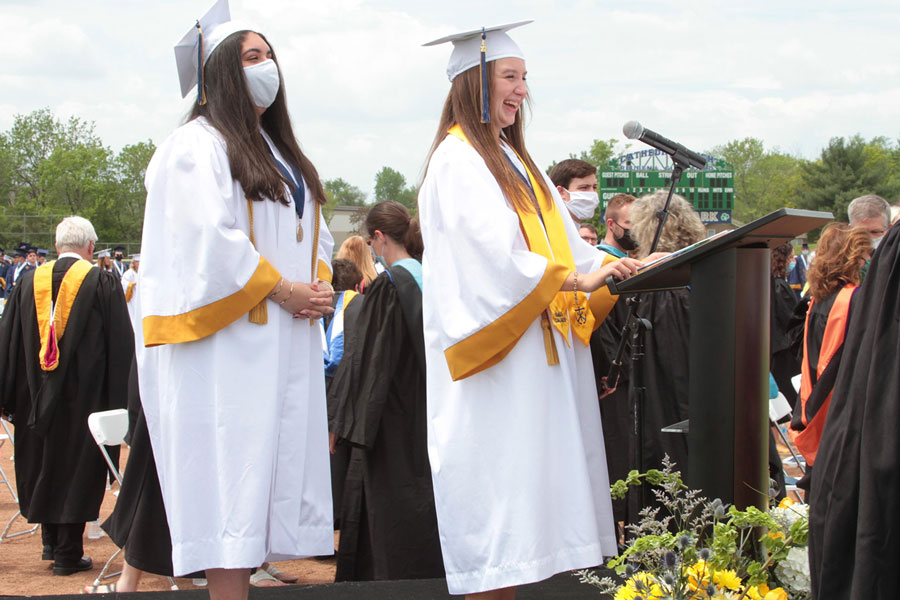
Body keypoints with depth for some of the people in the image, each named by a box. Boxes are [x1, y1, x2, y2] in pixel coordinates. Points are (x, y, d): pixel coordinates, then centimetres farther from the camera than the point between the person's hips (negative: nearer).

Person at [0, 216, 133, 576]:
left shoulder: (29, 282, 3)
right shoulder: (102, 284, -8)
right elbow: (121, 346, -9)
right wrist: (118, 402, -4)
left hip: (37, 396, 4)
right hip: (84, 396, -4)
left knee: (41, 464, 18)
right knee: (76, 467, 3)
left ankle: (50, 541, 28)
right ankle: (68, 553, 6)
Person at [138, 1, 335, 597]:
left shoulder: (281, 153, 22)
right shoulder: (198, 146, -5)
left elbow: (315, 232, 21)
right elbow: (209, 238, -15)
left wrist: (320, 285, 2)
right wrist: (280, 289, -13)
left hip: (287, 340, 8)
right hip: (229, 343, -8)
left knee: (273, 467, 5)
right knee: (232, 465, -10)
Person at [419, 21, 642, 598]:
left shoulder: (512, 158, 20)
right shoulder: (458, 160, -8)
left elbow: (562, 242, 16)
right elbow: (494, 252, -19)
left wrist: (621, 268, 3)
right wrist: (575, 279, -22)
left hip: (539, 346, 9)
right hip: (497, 355, -9)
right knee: (495, 487, -8)